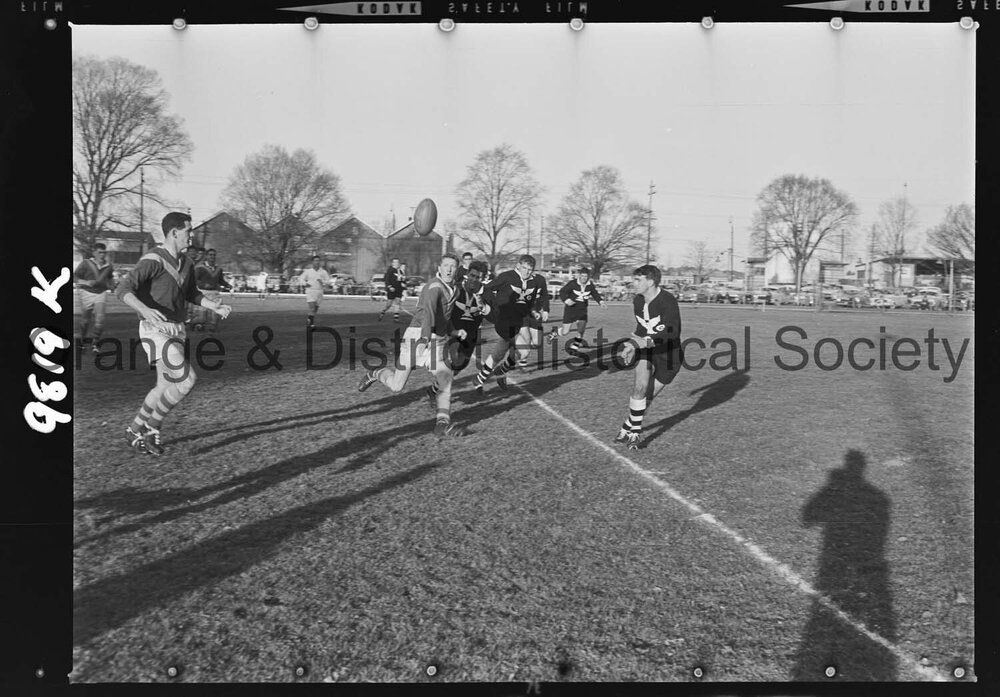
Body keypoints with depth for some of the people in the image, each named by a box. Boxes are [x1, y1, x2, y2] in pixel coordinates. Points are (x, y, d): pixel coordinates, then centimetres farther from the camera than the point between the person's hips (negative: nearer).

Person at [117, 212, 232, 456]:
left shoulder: (185, 263, 11)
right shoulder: (153, 260, -15)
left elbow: (191, 293, 26)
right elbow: (124, 290, -25)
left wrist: (216, 307, 11)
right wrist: (145, 310, -43)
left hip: (176, 329, 9)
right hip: (156, 329, -9)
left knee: (165, 387, 13)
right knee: (186, 379, -17)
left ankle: (135, 430, 29)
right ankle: (153, 426, 1)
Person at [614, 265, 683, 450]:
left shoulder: (668, 302, -23)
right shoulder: (637, 301, 0)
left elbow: (673, 334, -33)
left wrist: (644, 342, -40)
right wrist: (632, 345, 2)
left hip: (668, 354, -4)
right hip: (646, 350, 4)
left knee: (648, 396, 5)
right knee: (640, 387, -20)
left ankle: (628, 426, 28)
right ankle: (635, 431, -6)